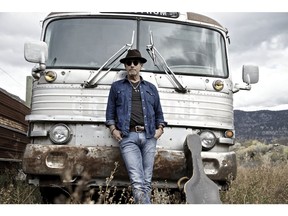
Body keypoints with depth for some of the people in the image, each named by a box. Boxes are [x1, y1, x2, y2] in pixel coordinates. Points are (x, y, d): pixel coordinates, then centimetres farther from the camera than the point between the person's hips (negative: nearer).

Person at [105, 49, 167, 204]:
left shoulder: (151, 88, 22)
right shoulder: (117, 86, 18)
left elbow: (158, 112, 23)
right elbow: (110, 111, 15)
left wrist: (160, 128, 7)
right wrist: (113, 129, 1)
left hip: (149, 136, 3)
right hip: (128, 136, -2)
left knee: (147, 181, 0)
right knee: (137, 181, -15)